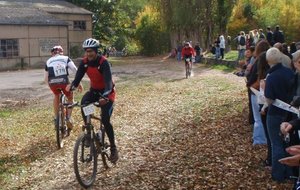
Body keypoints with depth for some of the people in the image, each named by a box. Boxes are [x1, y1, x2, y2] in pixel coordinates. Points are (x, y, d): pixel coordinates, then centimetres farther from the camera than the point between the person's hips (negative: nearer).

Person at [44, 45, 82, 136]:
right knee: (70, 98, 24)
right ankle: (68, 118, 8)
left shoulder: (48, 61, 26)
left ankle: (56, 118, 29)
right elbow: (75, 70, 4)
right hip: (64, 81, -2)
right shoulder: (66, 58, 20)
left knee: (56, 96, 33)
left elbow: (46, 79, 25)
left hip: (52, 82, 2)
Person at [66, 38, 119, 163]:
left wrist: (105, 96, -54)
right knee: (83, 103, -28)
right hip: (94, 90, 5)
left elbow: (108, 80, -37)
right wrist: (71, 87, -35)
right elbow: (78, 77, -15)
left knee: (105, 120, -17)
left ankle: (113, 148, -1)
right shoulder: (84, 62, -10)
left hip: (107, 92, -5)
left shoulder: (103, 62, -26)